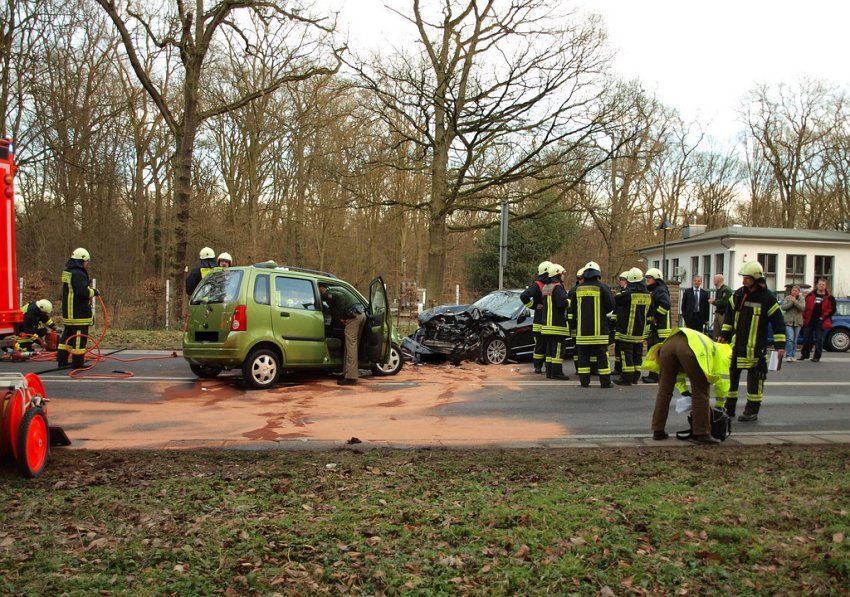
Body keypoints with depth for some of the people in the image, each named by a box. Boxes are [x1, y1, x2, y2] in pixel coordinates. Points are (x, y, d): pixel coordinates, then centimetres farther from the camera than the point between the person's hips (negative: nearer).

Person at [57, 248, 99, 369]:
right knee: (80, 337, -4)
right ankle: (77, 362, -1)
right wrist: (94, 292, -9)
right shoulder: (78, 274, -18)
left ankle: (62, 360, 24)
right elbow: (83, 291, -26)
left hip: (68, 312, 10)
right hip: (79, 313, -10)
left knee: (67, 335, 18)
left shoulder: (67, 272, 15)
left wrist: (90, 290, 12)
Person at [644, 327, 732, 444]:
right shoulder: (721, 353, 31)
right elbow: (722, 383, 28)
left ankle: (658, 431, 21)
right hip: (690, 348, -6)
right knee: (700, 393, 8)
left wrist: (684, 391, 45)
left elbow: (678, 371, 46)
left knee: (664, 390, 16)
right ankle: (702, 434, 11)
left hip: (669, 342, 6)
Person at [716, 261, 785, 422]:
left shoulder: (767, 298, -8)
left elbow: (778, 322, -6)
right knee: (731, 376, 10)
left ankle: (752, 411, 11)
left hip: (756, 348, -5)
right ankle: (728, 408, 19)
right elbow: (729, 316, 16)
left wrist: (780, 346, -9)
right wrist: (724, 335, 12)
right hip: (736, 345, 5)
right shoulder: (738, 294, 5)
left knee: (754, 379, 2)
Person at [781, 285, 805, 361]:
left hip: (797, 322, 2)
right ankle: (788, 356, -13)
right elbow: (783, 307, -6)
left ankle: (792, 356, 16)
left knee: (795, 340, 8)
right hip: (788, 321, -2)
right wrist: (791, 303, -16)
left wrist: (795, 302, -18)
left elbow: (803, 308, -11)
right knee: (790, 339, -15)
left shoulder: (801, 299, 5)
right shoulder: (787, 298, 4)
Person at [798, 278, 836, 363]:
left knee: (819, 340, -1)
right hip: (809, 321, 2)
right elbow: (805, 307, 9)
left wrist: (823, 317, -9)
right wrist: (805, 317, 0)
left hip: (820, 322, -2)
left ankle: (817, 357, 6)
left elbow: (832, 309, -3)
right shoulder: (810, 295, 9)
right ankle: (804, 354, 21)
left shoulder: (829, 298, 2)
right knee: (807, 338, 9)